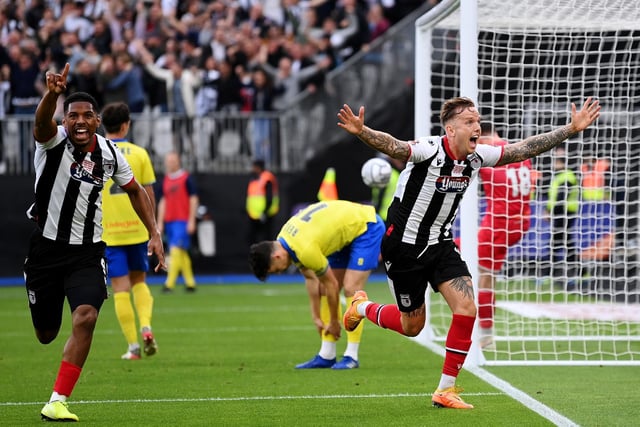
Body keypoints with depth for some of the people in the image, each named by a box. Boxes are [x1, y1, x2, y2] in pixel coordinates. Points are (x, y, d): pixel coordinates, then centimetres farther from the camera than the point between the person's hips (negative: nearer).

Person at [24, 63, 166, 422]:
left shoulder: (110, 154, -3)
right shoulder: (54, 140, -12)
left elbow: (135, 190, 15)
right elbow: (42, 121, -37)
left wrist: (155, 234, 7)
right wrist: (53, 93, -60)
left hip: (87, 252, 1)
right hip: (46, 246, -1)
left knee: (86, 317, -23)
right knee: (46, 334, 6)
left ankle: (58, 402, -17)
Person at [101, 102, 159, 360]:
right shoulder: (139, 154, 0)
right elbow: (149, 197, 2)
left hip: (108, 233, -1)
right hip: (136, 230, 1)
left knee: (121, 288, 3)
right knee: (139, 281, 18)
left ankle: (133, 346, 1)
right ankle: (146, 325, -5)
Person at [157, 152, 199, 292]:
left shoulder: (187, 178, -4)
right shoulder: (165, 180, 13)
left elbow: (193, 200, -5)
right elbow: (163, 202, 17)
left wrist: (191, 221, -9)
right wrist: (160, 222, 12)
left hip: (182, 221, -6)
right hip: (169, 221, 6)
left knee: (176, 250, -14)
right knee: (181, 253, 9)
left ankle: (170, 283, -18)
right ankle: (190, 283, 15)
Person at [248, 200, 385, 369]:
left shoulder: (306, 250, -33)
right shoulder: (283, 240, -6)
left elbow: (331, 285, -19)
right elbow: (311, 279, 6)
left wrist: (334, 322, -5)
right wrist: (316, 318, 7)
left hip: (367, 227, -10)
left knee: (351, 288, -17)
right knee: (324, 289, 5)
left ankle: (351, 357, -11)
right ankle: (327, 356, 7)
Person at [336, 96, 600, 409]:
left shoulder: (477, 156, -6)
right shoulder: (429, 151, -26)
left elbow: (524, 149, 1)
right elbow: (392, 146, -45)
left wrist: (572, 128, -2)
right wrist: (361, 132, -66)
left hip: (440, 244, 6)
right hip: (404, 245, -6)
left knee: (467, 309, -12)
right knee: (412, 326, 6)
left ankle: (445, 390, -1)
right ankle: (362, 307, 38)